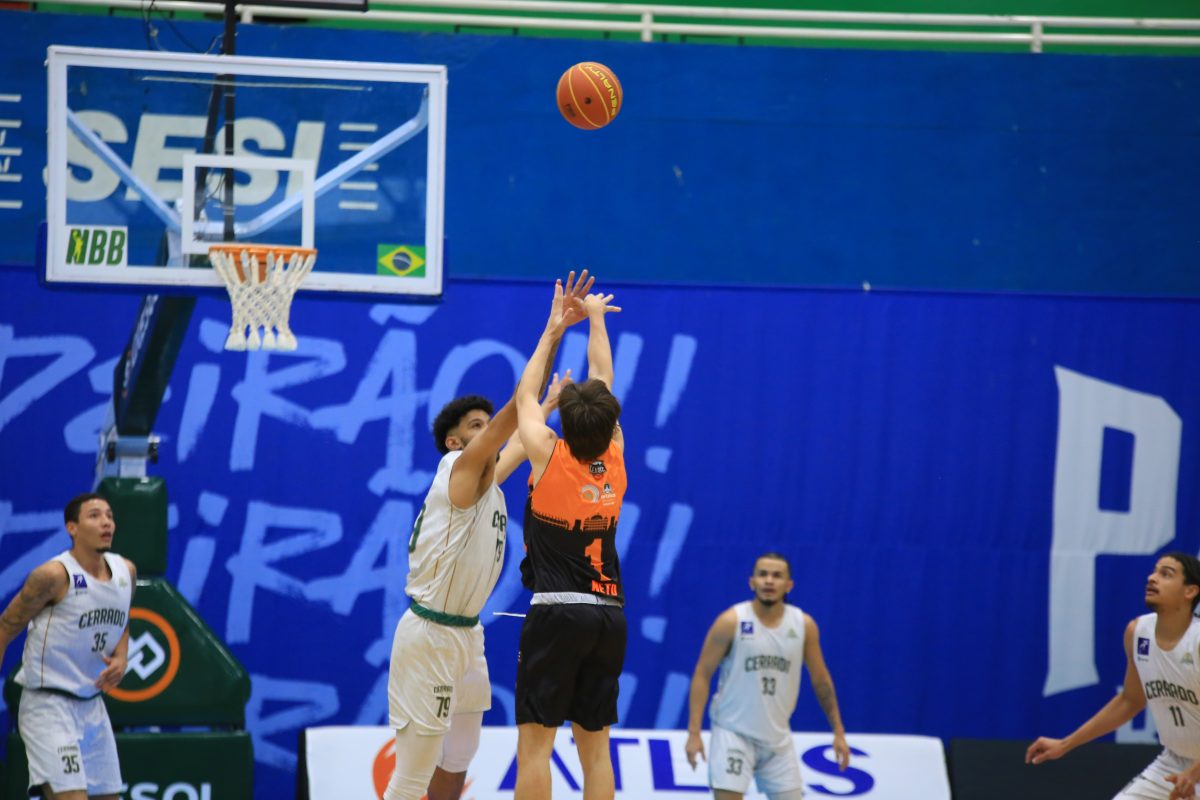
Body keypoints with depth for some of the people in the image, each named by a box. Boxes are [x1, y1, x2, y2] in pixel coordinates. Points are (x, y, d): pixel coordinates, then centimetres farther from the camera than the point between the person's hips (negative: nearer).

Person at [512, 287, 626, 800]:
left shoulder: (549, 456, -6)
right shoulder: (615, 459, 4)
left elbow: (525, 396, 11)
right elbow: (603, 384, 17)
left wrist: (552, 334, 23)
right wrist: (596, 319, 28)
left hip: (556, 612, -5)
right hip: (609, 614, 5)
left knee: (535, 741, -6)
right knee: (595, 746, 7)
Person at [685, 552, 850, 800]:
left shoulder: (804, 625, 1)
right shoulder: (731, 621, -10)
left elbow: (821, 680, 11)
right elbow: (702, 675, -9)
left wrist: (838, 732, 10)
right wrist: (694, 732, -16)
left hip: (778, 738, 4)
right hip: (734, 733, -4)